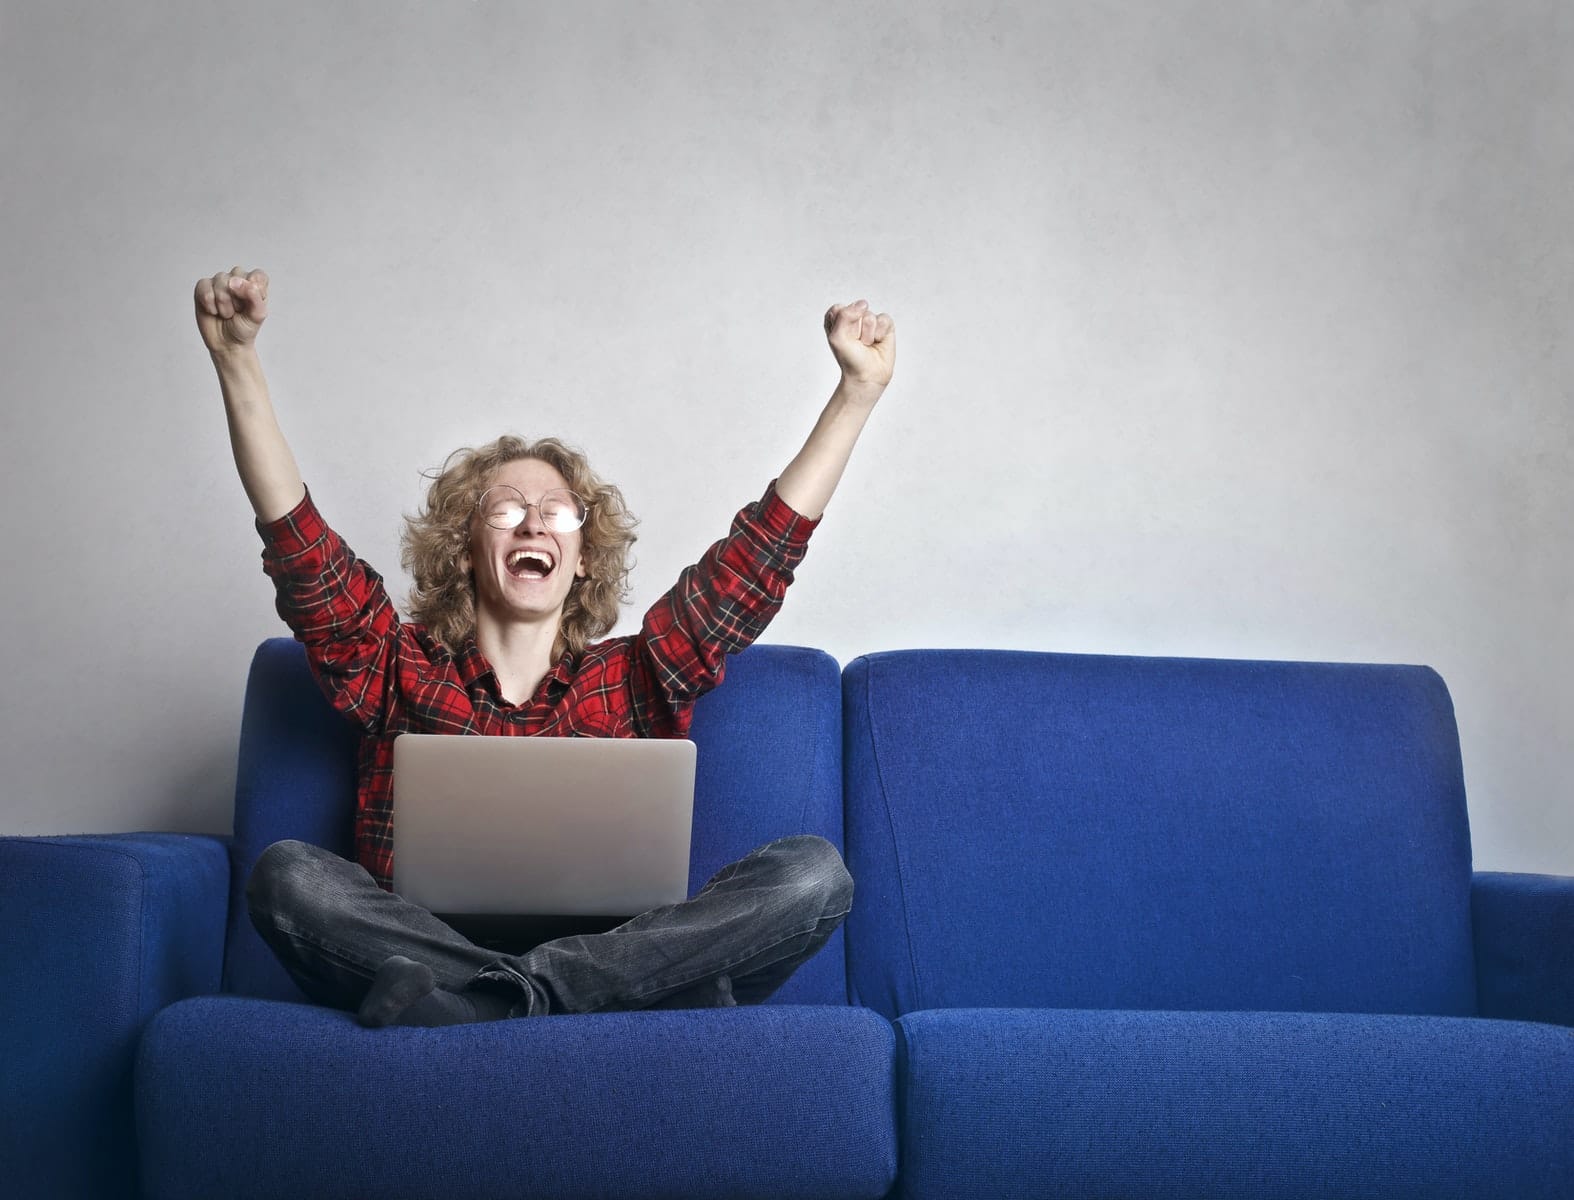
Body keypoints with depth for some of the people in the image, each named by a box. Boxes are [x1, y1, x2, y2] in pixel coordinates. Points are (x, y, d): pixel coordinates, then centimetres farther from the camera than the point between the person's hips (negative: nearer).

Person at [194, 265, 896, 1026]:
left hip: (619, 957, 1)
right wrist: (236, 361, -4)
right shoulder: (399, 673, 16)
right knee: (287, 874, -29)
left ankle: (498, 998, -30)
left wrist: (860, 390, 8)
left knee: (813, 871, -22)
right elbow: (297, 538, 6)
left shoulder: (632, 684, 18)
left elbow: (763, 549, 13)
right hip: (427, 954, 0)